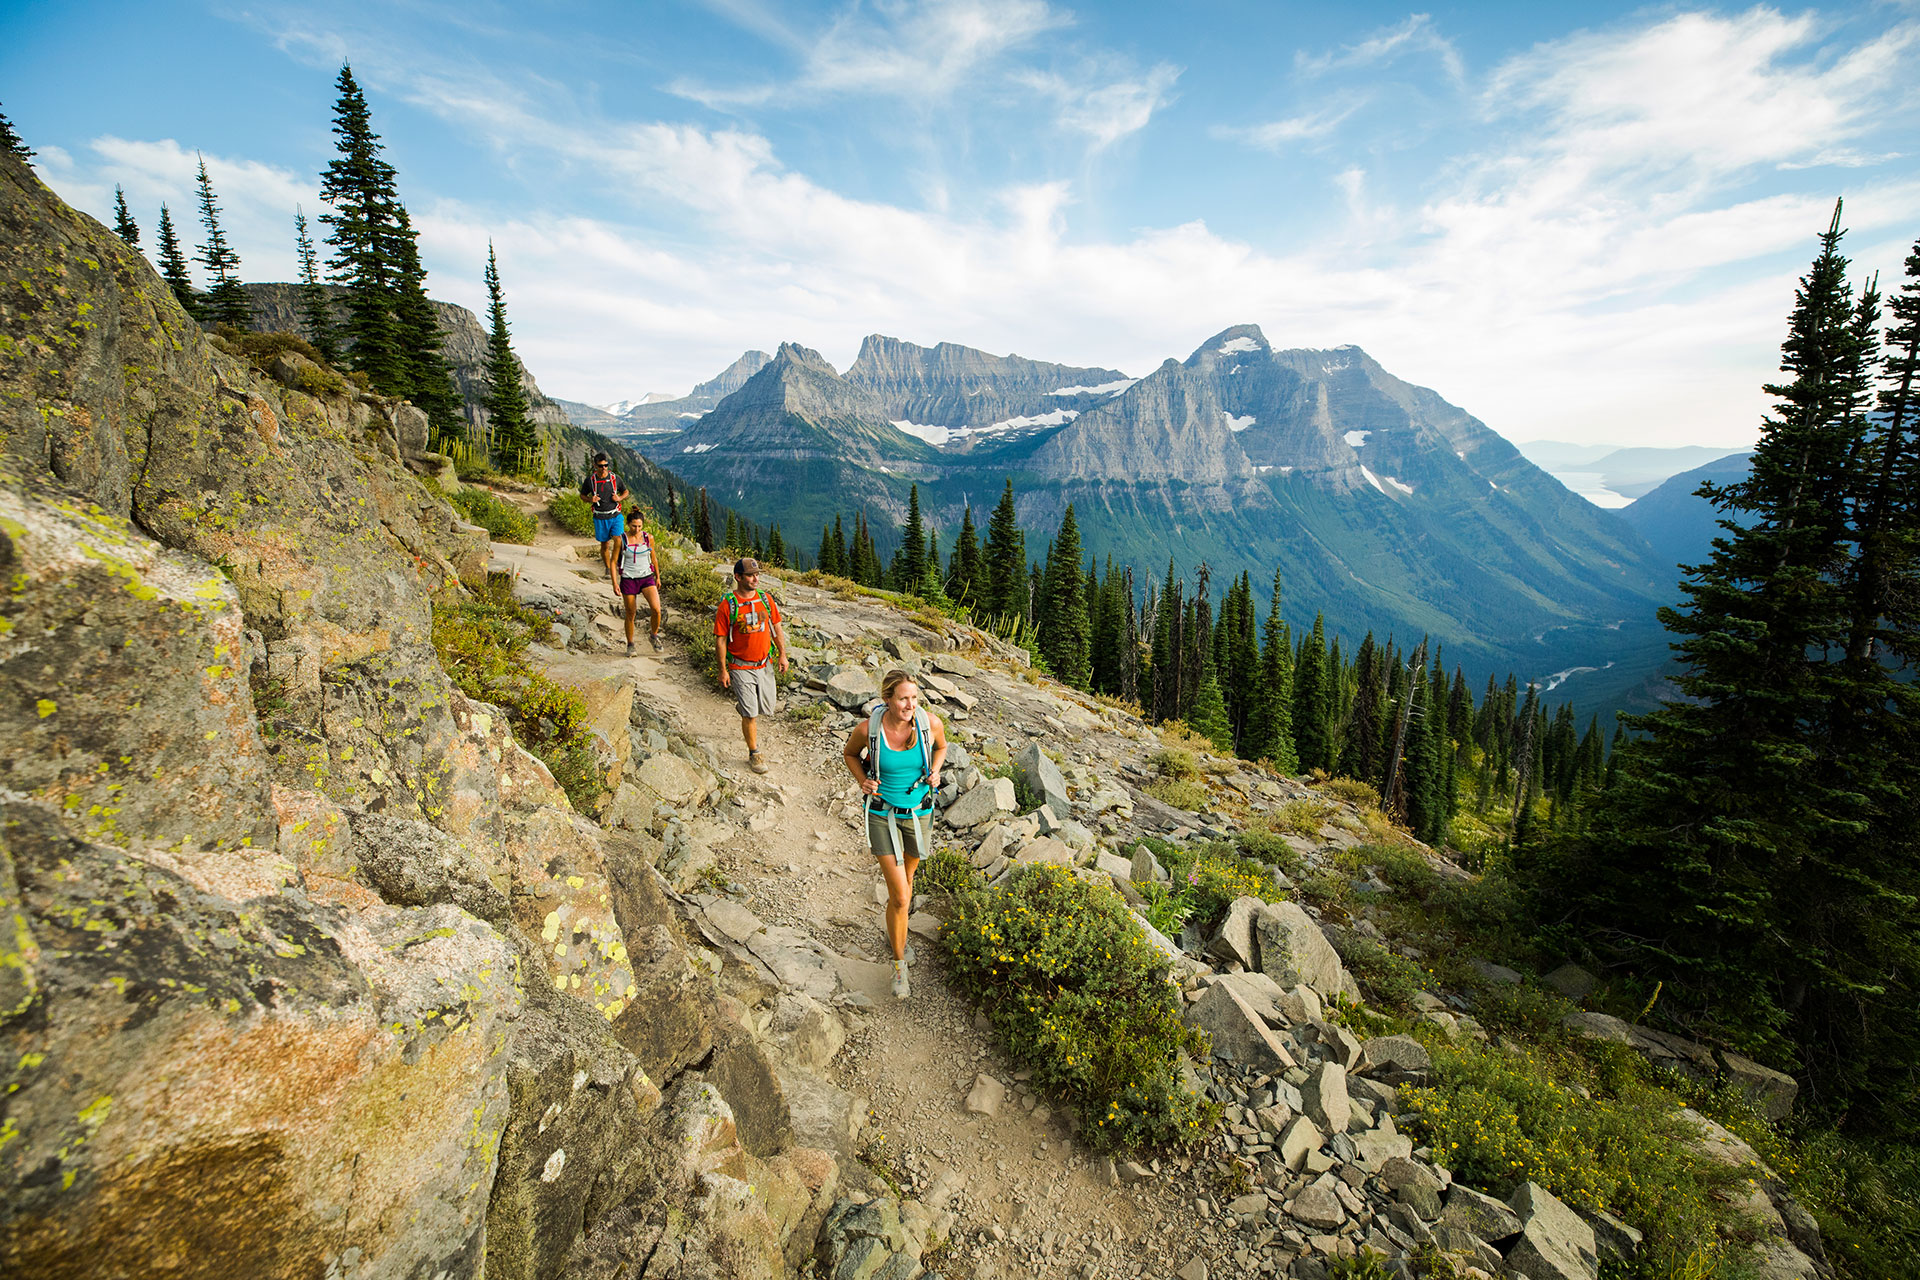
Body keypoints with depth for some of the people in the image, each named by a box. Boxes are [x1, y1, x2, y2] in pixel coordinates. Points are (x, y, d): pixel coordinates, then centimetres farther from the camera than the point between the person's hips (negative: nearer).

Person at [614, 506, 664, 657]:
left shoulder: (648, 538, 0)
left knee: (656, 608, -19)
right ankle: (630, 645, 23)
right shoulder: (621, 539, -5)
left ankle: (654, 636, 6)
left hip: (647, 578, 1)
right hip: (628, 580, -1)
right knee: (630, 615, 5)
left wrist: (658, 577, 21)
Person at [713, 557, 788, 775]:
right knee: (750, 714, -3)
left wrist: (783, 655, 10)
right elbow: (720, 639, -8)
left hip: (764, 665, 5)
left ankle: (749, 727, 49)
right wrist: (723, 670, -8)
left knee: (765, 707, 15)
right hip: (741, 668, -5)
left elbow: (776, 628, 12)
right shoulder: (727, 605, -12)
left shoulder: (766, 599, 2)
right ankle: (753, 754, 14)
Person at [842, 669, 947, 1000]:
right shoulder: (868, 729, -21)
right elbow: (850, 753, 1)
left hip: (918, 810, 3)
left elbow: (940, 746, 6)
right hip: (882, 812, -2)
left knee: (907, 875, 26)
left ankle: (894, 931, 55)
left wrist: (934, 772, -11)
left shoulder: (930, 722, -18)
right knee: (900, 897, -6)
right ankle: (900, 963, 19)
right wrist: (863, 781, -15)